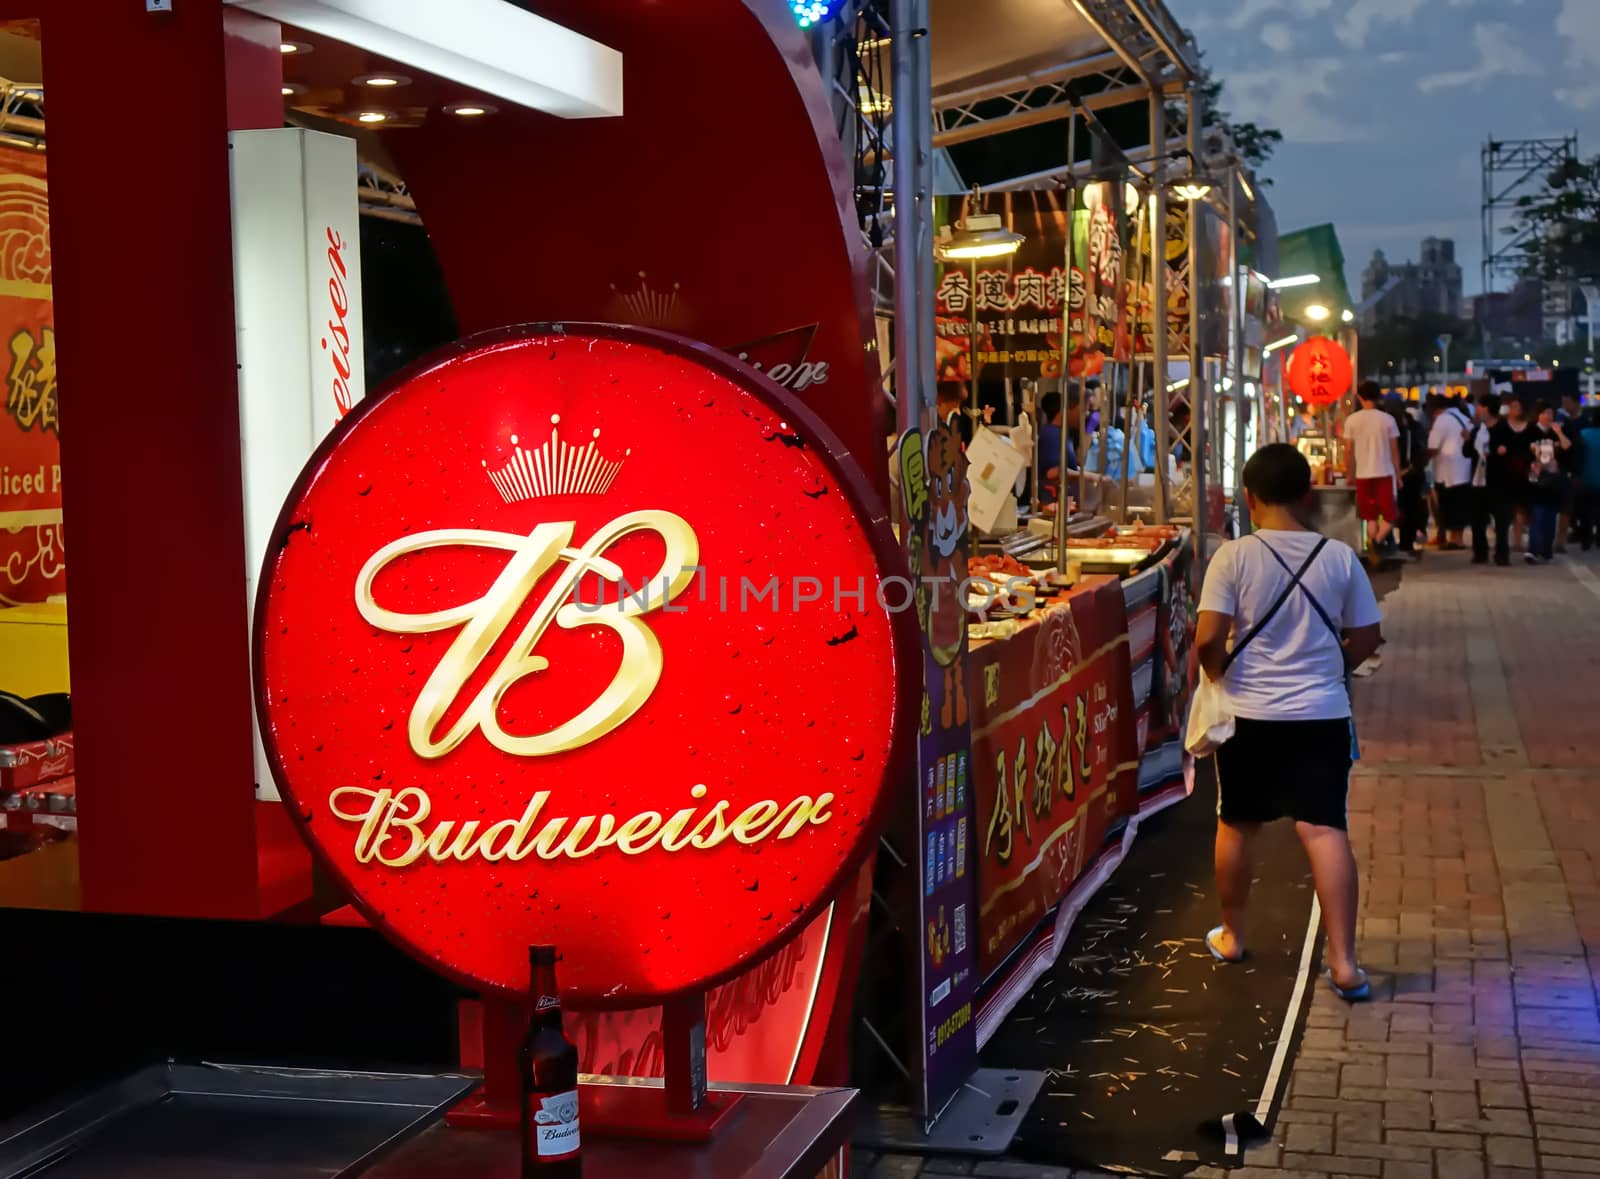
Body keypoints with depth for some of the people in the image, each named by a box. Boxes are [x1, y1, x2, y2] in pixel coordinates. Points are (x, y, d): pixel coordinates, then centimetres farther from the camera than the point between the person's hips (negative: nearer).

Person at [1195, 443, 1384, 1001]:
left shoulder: (1234, 557, -10)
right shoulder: (1339, 557, -2)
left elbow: (1208, 639, -16)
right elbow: (1368, 637, 4)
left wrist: (1220, 675, 4)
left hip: (1250, 714, -1)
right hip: (1323, 714, 1)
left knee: (1236, 826, 16)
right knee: (1325, 830, 0)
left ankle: (1232, 936, 31)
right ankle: (1344, 963, -4)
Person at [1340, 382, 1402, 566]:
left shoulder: (1352, 420, -2)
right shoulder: (1387, 419, -2)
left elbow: (1350, 451, 0)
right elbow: (1395, 451, 1)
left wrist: (1350, 475, 11)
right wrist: (1398, 474, 11)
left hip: (1363, 475, 1)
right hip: (1384, 473, -1)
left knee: (1371, 517, 11)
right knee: (1390, 516, 5)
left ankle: (1373, 553, 9)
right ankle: (1377, 541, -21)